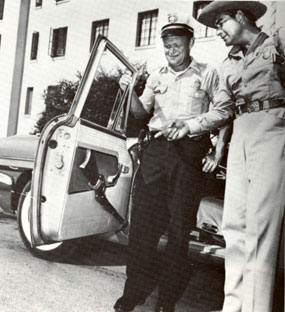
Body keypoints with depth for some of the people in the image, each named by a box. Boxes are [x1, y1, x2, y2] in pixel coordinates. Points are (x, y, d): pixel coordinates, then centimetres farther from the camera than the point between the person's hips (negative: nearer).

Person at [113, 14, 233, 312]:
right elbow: (141, 112, 16)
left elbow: (224, 112, 5)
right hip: (157, 149, 3)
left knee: (179, 226, -1)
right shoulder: (157, 76, 18)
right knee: (142, 220, -2)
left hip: (190, 151, -3)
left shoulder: (207, 74, 8)